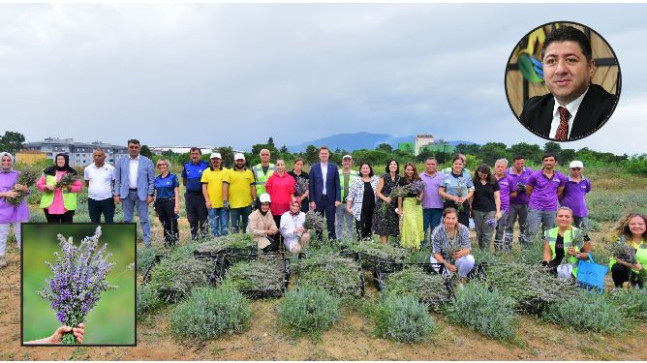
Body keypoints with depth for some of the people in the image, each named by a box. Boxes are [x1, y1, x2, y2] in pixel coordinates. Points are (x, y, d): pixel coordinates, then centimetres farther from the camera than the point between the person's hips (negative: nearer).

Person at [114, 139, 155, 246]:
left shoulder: (147, 162, 1)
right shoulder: (121, 161, 6)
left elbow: (151, 180, 0)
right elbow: (117, 179, 7)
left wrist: (150, 194, -7)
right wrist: (117, 194, 0)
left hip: (141, 194, -2)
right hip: (126, 193, 2)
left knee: (144, 219, 0)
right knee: (127, 219, 10)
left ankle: (147, 241, 5)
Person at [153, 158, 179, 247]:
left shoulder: (173, 177, -1)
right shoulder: (157, 179, 12)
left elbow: (176, 192, -4)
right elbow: (156, 192, 17)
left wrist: (177, 205, -11)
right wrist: (155, 206, 13)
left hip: (170, 202, -4)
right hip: (159, 203, 4)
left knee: (172, 223, -5)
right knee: (164, 223, 9)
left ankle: (173, 239, 5)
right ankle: (167, 240, 19)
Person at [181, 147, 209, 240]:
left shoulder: (205, 166, -2)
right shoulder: (186, 166, 10)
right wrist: (191, 185, 11)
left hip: (201, 195, -4)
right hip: (190, 195, 4)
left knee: (203, 217, -3)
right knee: (192, 218, 10)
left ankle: (204, 235, 7)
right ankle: (194, 237, 20)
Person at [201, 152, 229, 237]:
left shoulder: (226, 171, 4)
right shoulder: (206, 172, 6)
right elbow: (204, 187, 4)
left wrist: (227, 200, -1)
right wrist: (207, 201, -4)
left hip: (224, 204, 0)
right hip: (212, 204, 0)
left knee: (225, 227, 4)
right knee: (214, 226, 7)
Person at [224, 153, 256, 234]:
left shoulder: (249, 172, 10)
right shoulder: (229, 173, 1)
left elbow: (253, 187, 10)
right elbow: (225, 187, -4)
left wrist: (254, 199, 4)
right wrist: (225, 201, -11)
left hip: (247, 204, 2)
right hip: (234, 205, -2)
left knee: (247, 225, 12)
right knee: (235, 226, 6)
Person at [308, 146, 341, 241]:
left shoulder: (334, 167, 4)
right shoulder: (314, 168, 4)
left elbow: (337, 184, 3)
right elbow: (311, 186, 2)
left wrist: (338, 199, -4)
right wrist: (312, 201, -4)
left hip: (330, 199, 0)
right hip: (318, 199, 0)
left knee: (331, 221, 3)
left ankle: (332, 239, 11)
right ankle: (318, 240, 16)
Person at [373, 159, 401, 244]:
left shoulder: (399, 178, 8)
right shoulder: (383, 177, -3)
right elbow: (378, 192, -4)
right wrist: (385, 198, -21)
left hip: (393, 206, 4)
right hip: (383, 205, -4)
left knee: (390, 227, 6)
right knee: (382, 227, -7)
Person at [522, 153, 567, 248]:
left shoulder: (561, 177, 1)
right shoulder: (535, 175, -7)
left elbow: (559, 192, 15)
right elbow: (528, 191, 4)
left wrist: (551, 200, 14)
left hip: (551, 209, 3)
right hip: (535, 208, -3)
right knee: (531, 232, -6)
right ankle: (524, 248, 7)